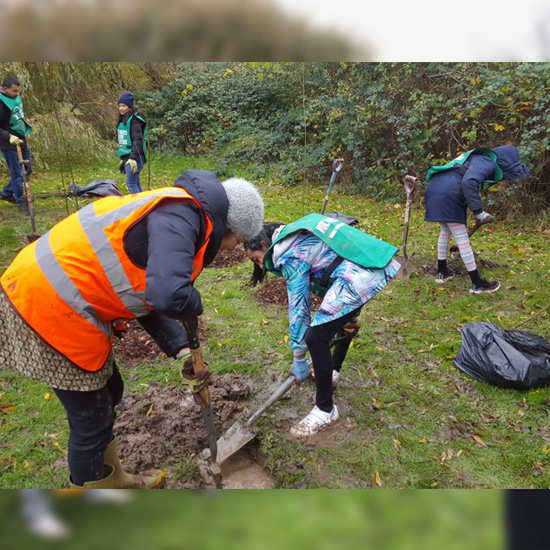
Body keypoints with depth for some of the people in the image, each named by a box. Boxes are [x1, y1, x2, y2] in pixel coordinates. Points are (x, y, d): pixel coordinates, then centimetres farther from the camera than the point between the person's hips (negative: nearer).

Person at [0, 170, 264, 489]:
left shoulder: (178, 212, 12)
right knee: (93, 420, 7)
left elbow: (148, 295, 13)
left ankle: (110, 479, 48)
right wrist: (194, 306, -12)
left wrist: (182, 351, 6)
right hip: (48, 307, -10)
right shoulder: (182, 215, -20)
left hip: (57, 294, 10)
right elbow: (169, 295, -36)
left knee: (108, 392, 25)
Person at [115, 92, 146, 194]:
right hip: (126, 156, 9)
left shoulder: (134, 120, -11)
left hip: (134, 157, -8)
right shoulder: (122, 120, 16)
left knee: (130, 183, -11)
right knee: (136, 183, 13)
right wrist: (122, 158, 24)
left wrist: (133, 158, -28)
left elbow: (137, 140, -20)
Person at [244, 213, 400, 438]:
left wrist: (299, 358, 0)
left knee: (316, 338, -10)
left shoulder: (290, 256, -7)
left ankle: (326, 411, 5)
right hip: (373, 264, 11)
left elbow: (298, 307, -7)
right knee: (344, 316, 35)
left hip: (358, 276, -11)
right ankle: (331, 370, 53)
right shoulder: (295, 240, 20)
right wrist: (348, 320, 25)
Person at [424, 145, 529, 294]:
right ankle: (477, 284, 9)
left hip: (434, 189, 10)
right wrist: (479, 212, -14)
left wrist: (479, 213, 28)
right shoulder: (488, 163, -5)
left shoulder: (479, 159, 27)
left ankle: (442, 272, 36)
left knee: (445, 232, 25)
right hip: (446, 195, -10)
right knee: (462, 239, -1)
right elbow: (468, 183, -23)